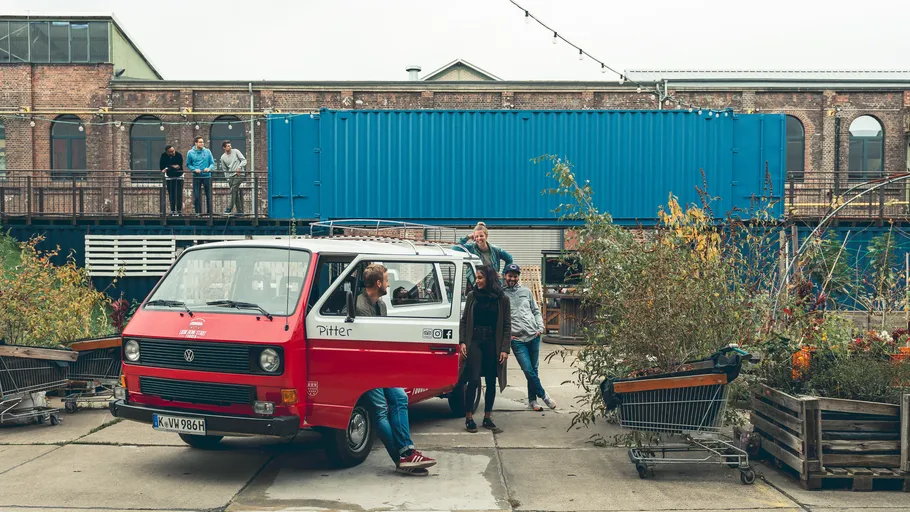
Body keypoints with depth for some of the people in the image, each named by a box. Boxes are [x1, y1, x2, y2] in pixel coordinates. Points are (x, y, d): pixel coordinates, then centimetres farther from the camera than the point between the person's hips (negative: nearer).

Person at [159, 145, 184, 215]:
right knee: (171, 194, 3)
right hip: (169, 176, 2)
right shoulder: (164, 156, -12)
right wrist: (173, 166, -17)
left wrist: (168, 167, -26)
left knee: (179, 194, -8)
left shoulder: (179, 155, -20)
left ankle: (179, 210, -4)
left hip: (179, 176, -2)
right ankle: (172, 210, 9)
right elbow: (161, 167, -10)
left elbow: (180, 166, -27)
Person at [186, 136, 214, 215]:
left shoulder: (207, 151, 2)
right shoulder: (190, 153, 2)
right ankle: (198, 212, 9)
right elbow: (188, 164, 5)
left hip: (207, 176, 0)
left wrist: (209, 168, -16)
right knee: (197, 196, 2)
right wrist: (195, 169, -13)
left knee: (209, 195, 3)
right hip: (196, 177, 0)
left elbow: (212, 163, 4)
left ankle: (210, 212, 11)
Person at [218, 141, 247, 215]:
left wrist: (239, 167, -17)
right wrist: (227, 178, 5)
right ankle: (240, 211, 7)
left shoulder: (236, 151, 2)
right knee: (236, 193, 3)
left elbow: (244, 160, -1)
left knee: (233, 190, -18)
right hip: (230, 176, 4)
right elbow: (224, 170, 15)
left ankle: (229, 208, -18)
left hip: (239, 174, -4)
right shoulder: (223, 157, 10)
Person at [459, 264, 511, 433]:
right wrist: (462, 341, -2)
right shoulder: (472, 296, 5)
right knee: (473, 380, -8)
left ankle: (487, 418, 18)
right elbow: (464, 321, 9)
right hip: (474, 341, 0)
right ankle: (468, 418, 2)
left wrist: (505, 348, -5)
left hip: (492, 343, 0)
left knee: (491, 382, 6)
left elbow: (507, 326, 2)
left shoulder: (502, 299, 1)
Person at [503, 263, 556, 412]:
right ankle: (543, 395, 11)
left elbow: (536, 311, 17)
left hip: (533, 336, 3)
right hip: (517, 339, -3)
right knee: (528, 370, -8)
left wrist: (540, 327, 4)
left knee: (533, 369, 9)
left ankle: (532, 400, 21)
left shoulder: (526, 292, 12)